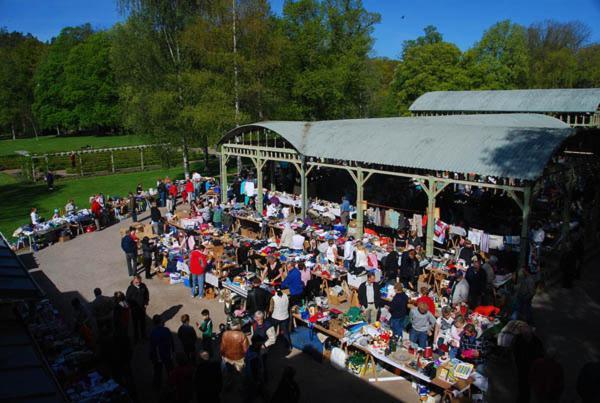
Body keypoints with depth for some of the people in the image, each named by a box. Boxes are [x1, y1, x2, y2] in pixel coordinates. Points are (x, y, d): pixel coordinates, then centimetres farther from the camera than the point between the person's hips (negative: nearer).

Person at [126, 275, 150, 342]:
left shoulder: (143, 286, -10)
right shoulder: (130, 288, -19)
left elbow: (147, 294, 3)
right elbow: (127, 298, -11)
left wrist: (146, 303, -1)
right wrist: (132, 306, -13)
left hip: (142, 307, 3)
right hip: (134, 309, -3)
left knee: (143, 322, 19)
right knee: (135, 323, 10)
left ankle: (143, 335, 38)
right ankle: (136, 337, 26)